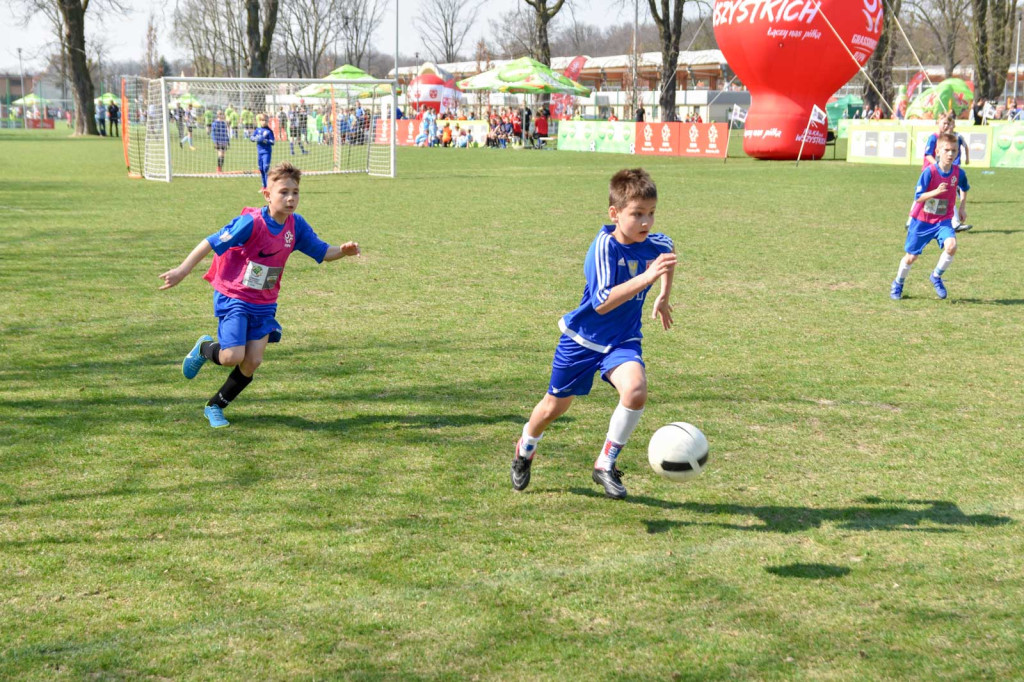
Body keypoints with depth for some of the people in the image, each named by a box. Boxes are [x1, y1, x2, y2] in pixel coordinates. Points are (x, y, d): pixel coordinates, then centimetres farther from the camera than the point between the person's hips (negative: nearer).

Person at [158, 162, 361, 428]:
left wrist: (343, 250, -18)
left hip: (265, 303, 5)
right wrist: (182, 270, -19)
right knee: (233, 356, -17)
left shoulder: (296, 225, -3)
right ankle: (205, 348, 19)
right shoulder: (252, 222, -21)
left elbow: (322, 252, 4)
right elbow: (212, 242, -17)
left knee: (252, 362, -1)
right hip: (233, 297, -5)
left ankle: (215, 407, 20)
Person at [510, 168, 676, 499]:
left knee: (636, 391, -26)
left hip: (622, 340, 3)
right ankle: (525, 450, 47)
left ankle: (606, 465, -8)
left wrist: (663, 295, 12)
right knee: (555, 405, 14)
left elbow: (669, 252, 18)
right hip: (583, 338, -3)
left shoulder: (654, 244, -10)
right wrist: (646, 278, -45)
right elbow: (601, 302, -37)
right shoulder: (604, 246, -26)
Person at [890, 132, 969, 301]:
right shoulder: (929, 172, -20)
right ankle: (897, 284, 35)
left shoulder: (958, 173, -8)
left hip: (943, 220, 2)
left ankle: (936, 277, 1)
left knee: (951, 246, -25)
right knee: (911, 256, 8)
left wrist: (962, 207, 11)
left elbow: (964, 188, 16)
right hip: (922, 219, -2)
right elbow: (918, 197, -21)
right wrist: (936, 191, -34)